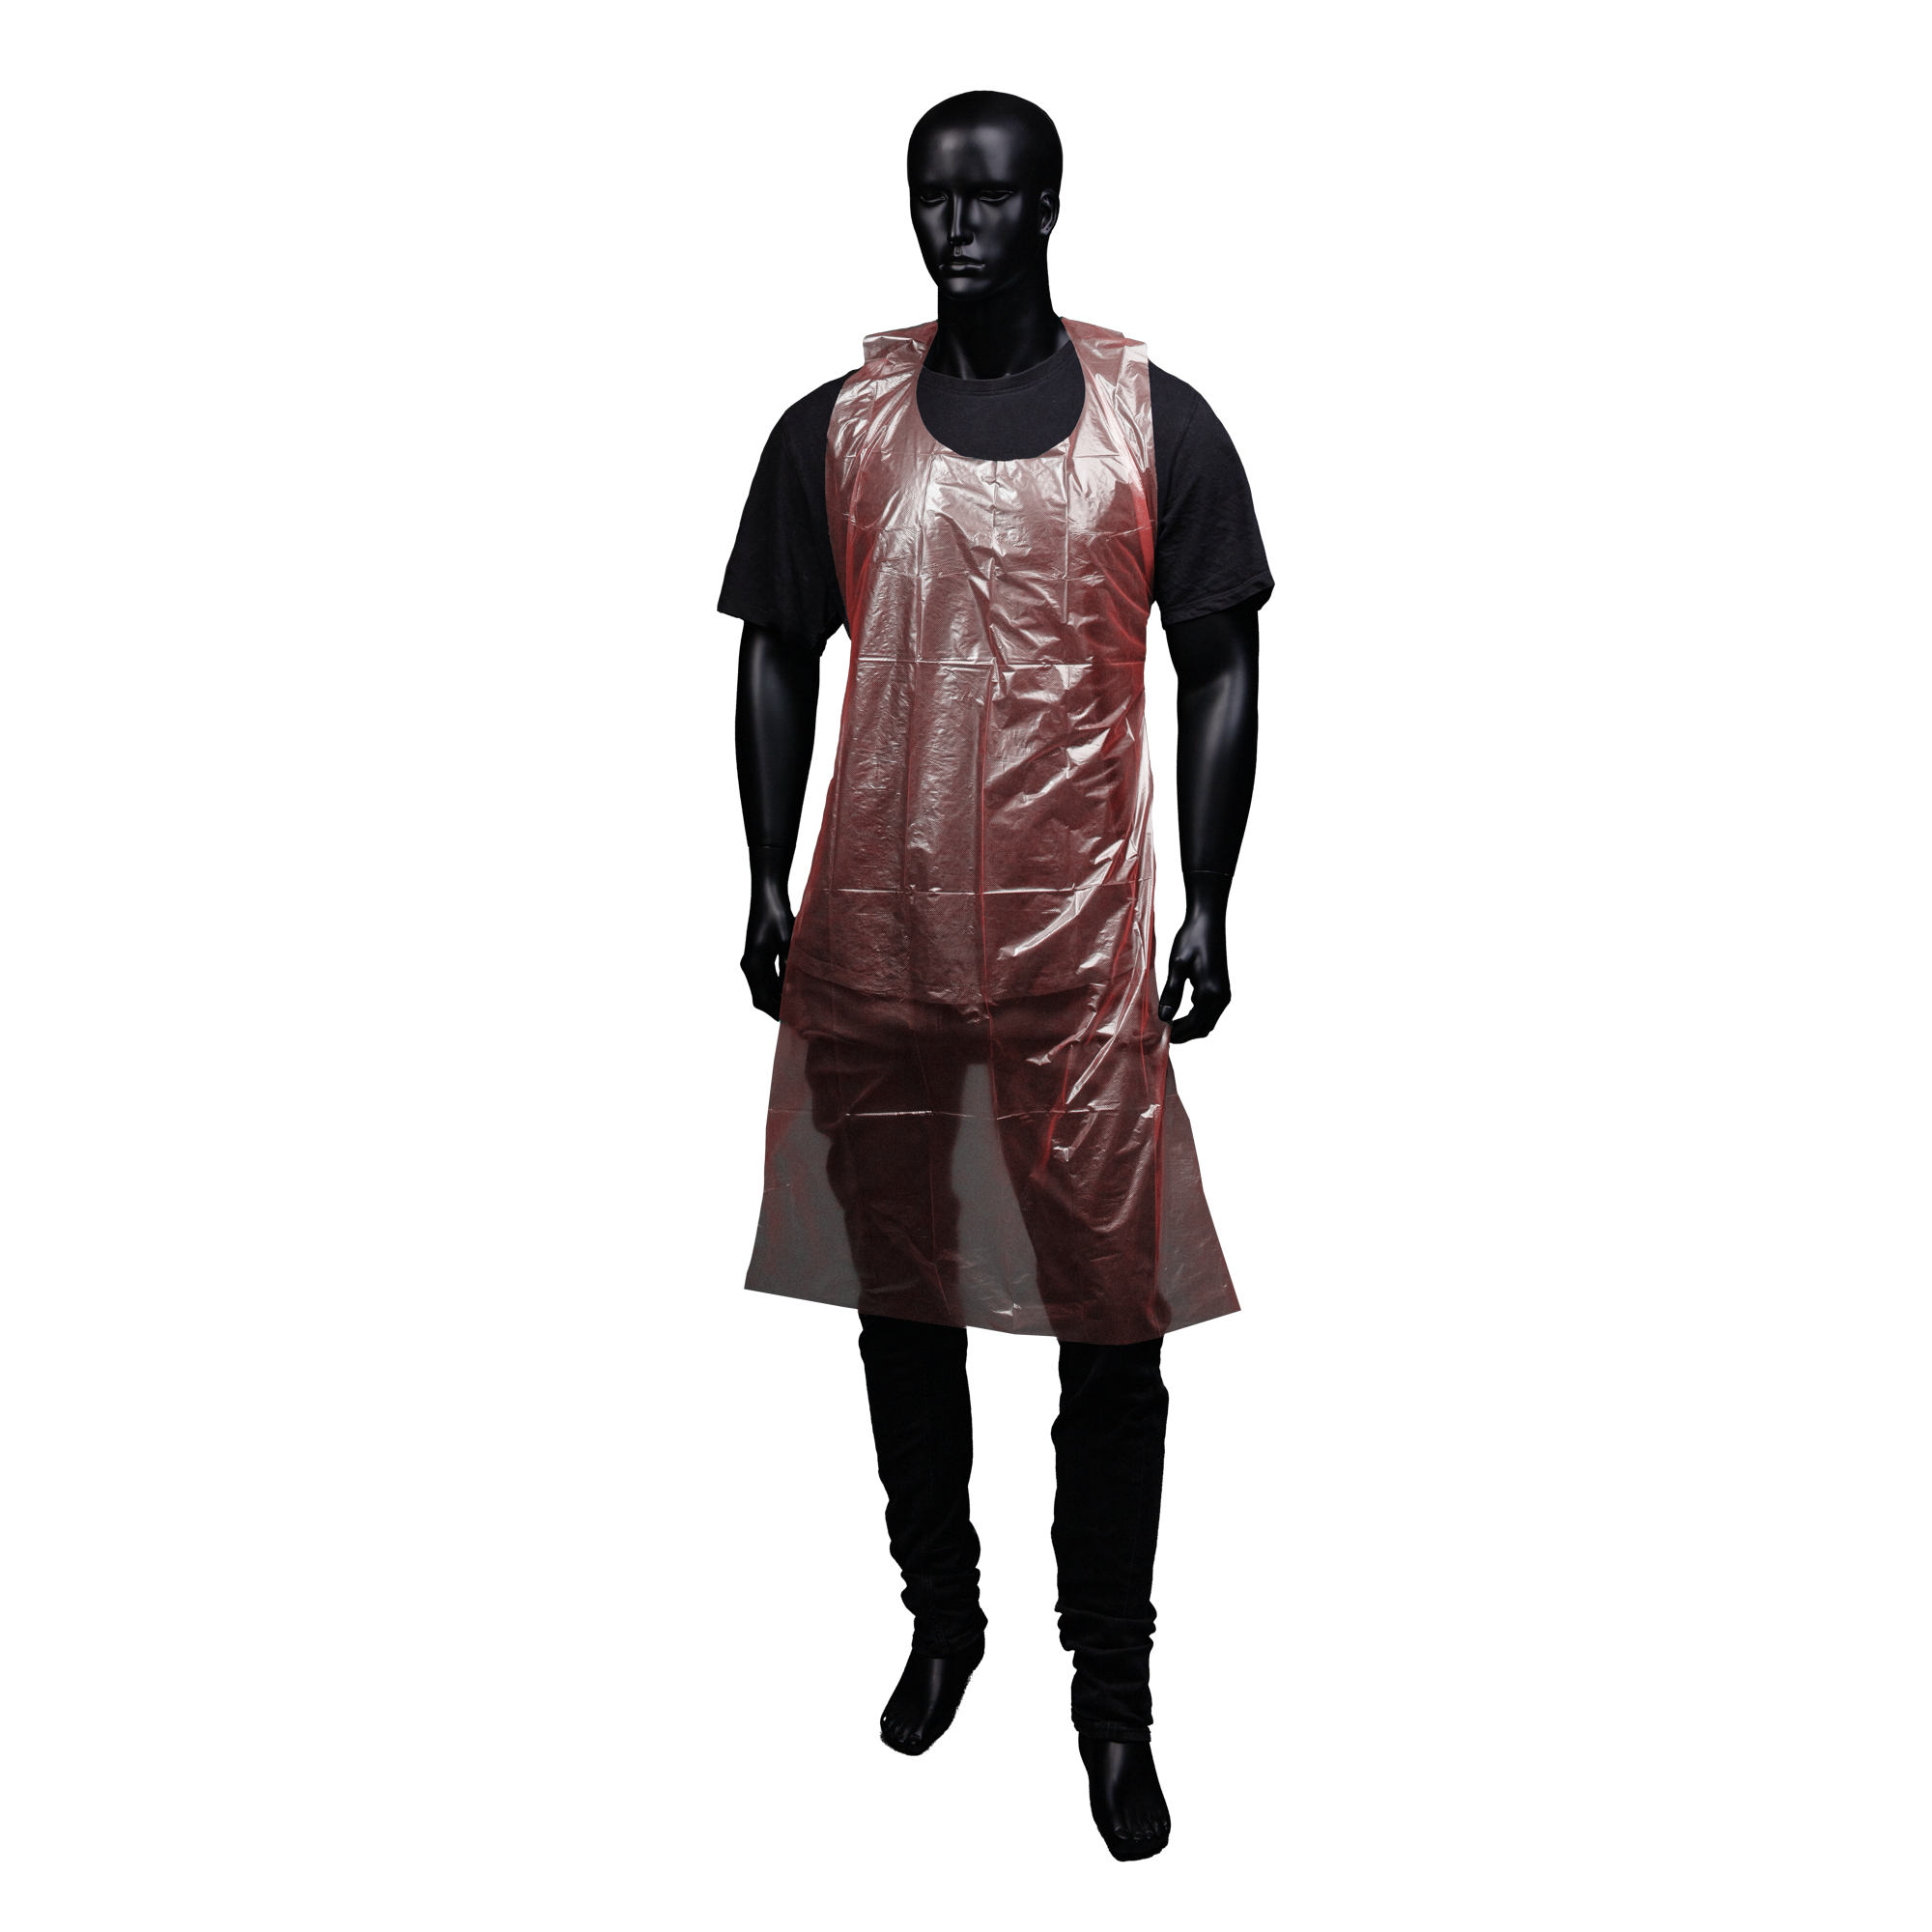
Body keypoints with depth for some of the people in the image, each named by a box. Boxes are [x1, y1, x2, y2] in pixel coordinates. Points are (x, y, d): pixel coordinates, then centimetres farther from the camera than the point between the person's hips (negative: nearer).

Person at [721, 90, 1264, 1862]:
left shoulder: (1155, 422, 0)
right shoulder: (836, 430, 6)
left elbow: (1221, 671, 2)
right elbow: (778, 660, 10)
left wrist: (1206, 903, -4)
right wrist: (770, 881, 4)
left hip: (1080, 938, -2)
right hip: (874, 935, 3)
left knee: (1112, 1319, 0)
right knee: (900, 1290, 13)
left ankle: (1114, 1696, 16)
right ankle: (944, 1618, 33)